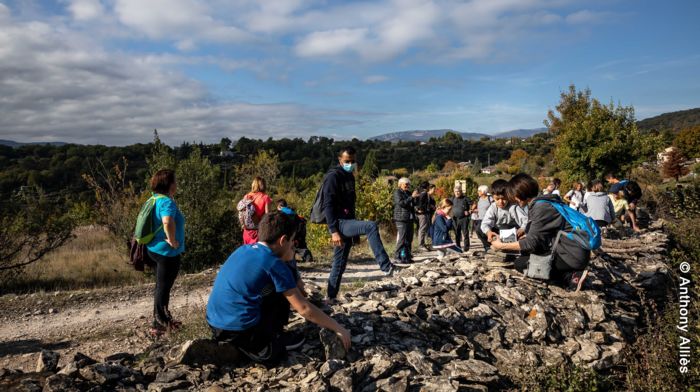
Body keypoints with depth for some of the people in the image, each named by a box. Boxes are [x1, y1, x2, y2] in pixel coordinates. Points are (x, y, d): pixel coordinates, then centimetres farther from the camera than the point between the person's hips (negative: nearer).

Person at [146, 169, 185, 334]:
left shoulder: (155, 199, 8)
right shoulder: (167, 202, -23)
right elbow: (168, 222, -42)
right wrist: (172, 241, -27)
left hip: (156, 248, 10)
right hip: (167, 251, -10)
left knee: (161, 286, 20)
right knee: (164, 287, 3)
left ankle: (162, 320, 34)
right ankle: (160, 324, 16)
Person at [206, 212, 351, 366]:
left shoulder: (243, 250, 8)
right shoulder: (274, 264, -12)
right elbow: (304, 309, -10)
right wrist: (338, 328, -1)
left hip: (215, 325, 7)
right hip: (240, 330, -7)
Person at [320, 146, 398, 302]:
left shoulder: (349, 177, 17)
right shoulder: (333, 176, -11)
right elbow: (328, 205, -18)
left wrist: (356, 229, 22)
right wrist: (333, 231, -25)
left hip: (348, 222, 9)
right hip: (339, 223, -9)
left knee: (340, 263, 11)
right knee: (371, 226, -29)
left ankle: (331, 297, 20)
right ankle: (386, 266, -27)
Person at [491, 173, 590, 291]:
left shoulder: (541, 207, -19)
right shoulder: (541, 203, 9)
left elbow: (532, 242, -18)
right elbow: (537, 235, 18)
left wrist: (502, 246, -9)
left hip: (572, 255, -10)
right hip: (574, 251, 10)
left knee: (520, 263, -4)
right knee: (526, 254, 18)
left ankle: (570, 277, -8)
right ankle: (571, 274, 7)